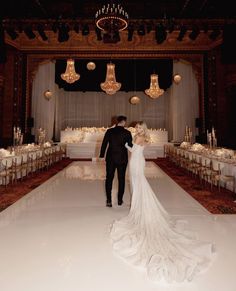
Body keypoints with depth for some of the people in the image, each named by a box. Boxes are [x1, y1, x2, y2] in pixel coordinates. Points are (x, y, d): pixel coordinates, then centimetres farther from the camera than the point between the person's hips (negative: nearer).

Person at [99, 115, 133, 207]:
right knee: (121, 179, 13)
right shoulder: (127, 133, -8)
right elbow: (130, 146, -3)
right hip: (122, 159, -1)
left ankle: (109, 200, 11)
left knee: (109, 179, 11)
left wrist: (101, 156, 4)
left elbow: (104, 144, -3)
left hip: (110, 158, 1)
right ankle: (120, 200, 23)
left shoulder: (109, 131, -4)